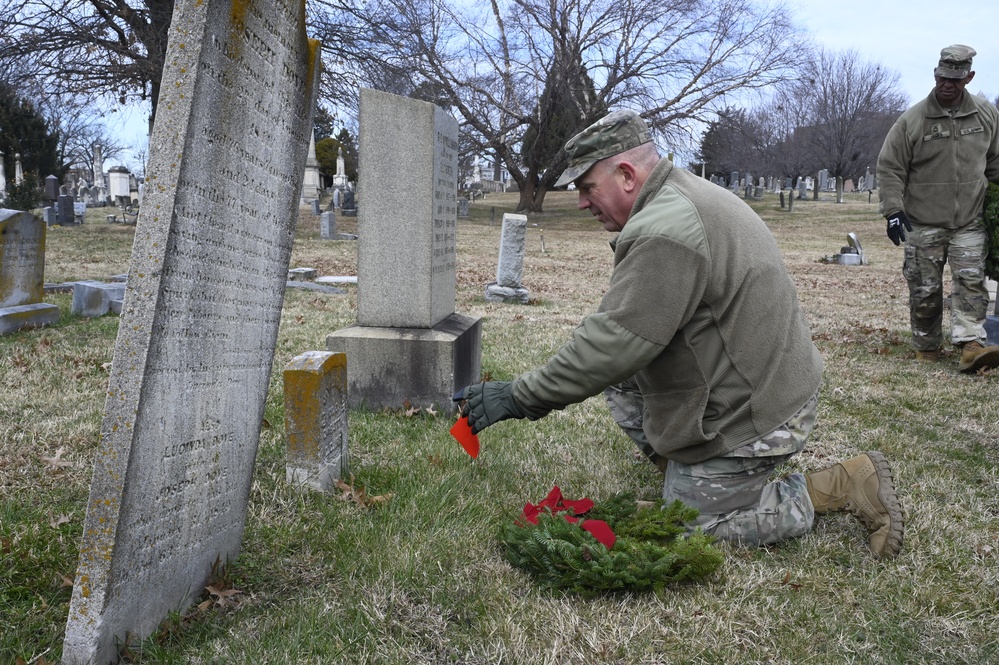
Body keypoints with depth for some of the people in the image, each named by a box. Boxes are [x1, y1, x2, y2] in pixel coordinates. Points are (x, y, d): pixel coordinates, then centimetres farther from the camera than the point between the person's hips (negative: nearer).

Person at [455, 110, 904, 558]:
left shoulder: (663, 233, -26)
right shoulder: (689, 194, 9)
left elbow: (614, 345, -28)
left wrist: (519, 398, -22)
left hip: (751, 416, -10)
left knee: (693, 524, 4)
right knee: (621, 378, 10)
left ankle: (848, 485, 6)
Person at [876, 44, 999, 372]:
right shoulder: (912, 120, -7)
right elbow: (889, 168, -4)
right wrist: (893, 209, -12)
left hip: (970, 221, 2)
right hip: (923, 222, -2)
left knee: (970, 281, -8)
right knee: (925, 288, 5)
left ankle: (972, 345, -12)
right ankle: (927, 346, 19)